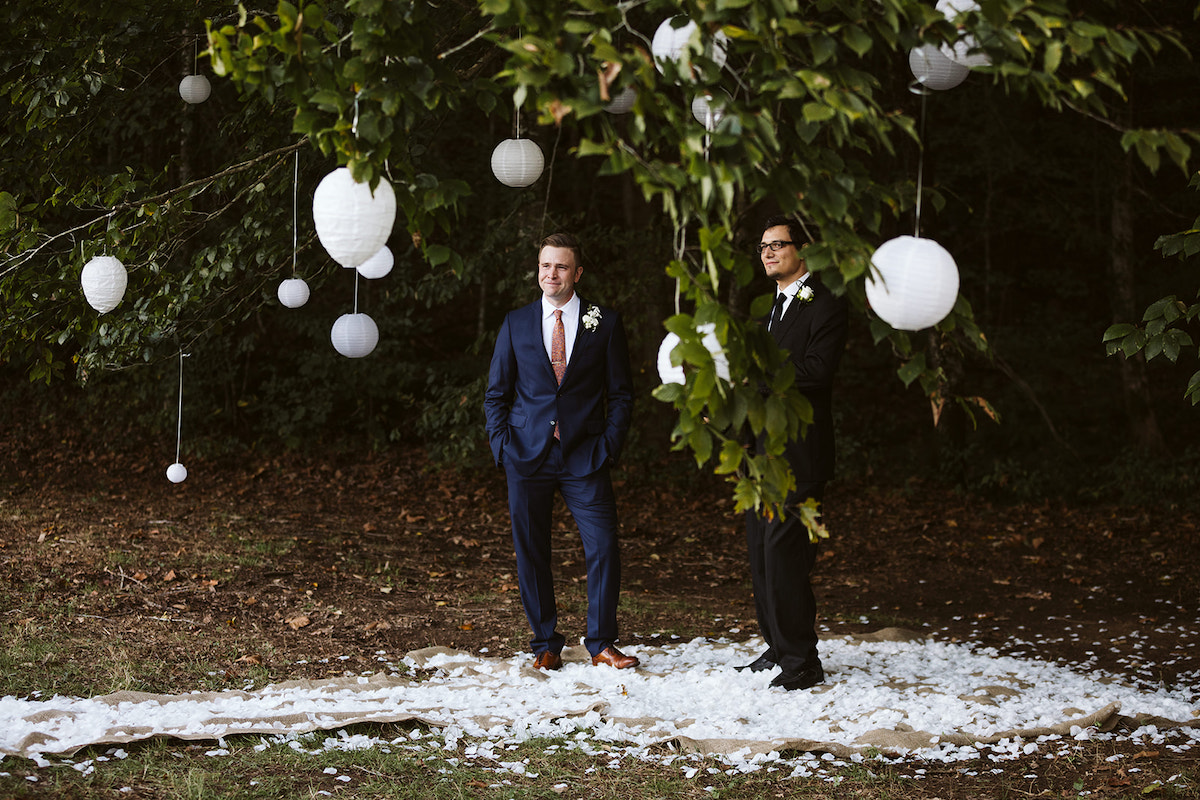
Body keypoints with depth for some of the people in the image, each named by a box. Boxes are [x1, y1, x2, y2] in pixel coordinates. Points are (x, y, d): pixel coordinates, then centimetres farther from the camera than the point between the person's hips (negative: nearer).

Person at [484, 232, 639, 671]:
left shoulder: (605, 323, 4)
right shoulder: (515, 324, 8)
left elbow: (621, 393, 7)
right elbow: (496, 394, 12)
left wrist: (608, 446, -3)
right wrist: (502, 446, 0)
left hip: (584, 457, -1)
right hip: (527, 455, 1)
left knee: (604, 549, -6)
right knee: (530, 554, 4)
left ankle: (600, 643, 8)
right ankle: (545, 645, 16)